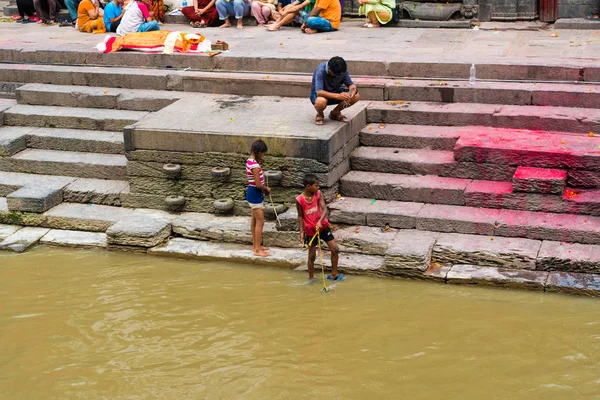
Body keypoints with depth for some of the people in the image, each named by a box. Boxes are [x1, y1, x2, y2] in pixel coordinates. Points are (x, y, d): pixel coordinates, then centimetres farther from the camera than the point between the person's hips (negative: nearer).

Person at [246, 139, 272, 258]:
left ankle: (255, 246, 28)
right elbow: (258, 184, -23)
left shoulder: (250, 161, 6)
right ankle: (257, 249, -1)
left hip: (252, 192, 10)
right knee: (260, 222, -5)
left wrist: (264, 188, 5)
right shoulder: (255, 165, -24)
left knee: (254, 220, 18)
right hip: (255, 194, -10)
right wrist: (267, 189, -5)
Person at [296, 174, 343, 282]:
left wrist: (320, 221, -34)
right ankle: (311, 278, 24)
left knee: (335, 249, 3)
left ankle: (334, 274, 20)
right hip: (310, 231, -3)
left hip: (323, 226, 3)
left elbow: (324, 209, -18)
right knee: (312, 255, 7)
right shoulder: (299, 200, -16)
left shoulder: (318, 194, -10)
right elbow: (300, 216, -4)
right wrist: (301, 231, -6)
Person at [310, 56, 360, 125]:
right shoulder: (320, 71, -30)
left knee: (356, 96, -17)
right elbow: (319, 92, -39)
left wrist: (351, 92, -34)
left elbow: (351, 84, -8)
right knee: (321, 101, -42)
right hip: (317, 94, -5)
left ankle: (335, 113, 6)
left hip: (334, 92, 5)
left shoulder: (342, 70, -15)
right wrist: (338, 96, -49)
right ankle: (320, 115, -4)